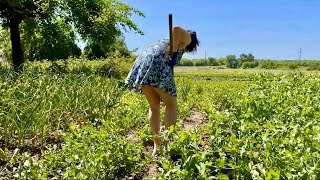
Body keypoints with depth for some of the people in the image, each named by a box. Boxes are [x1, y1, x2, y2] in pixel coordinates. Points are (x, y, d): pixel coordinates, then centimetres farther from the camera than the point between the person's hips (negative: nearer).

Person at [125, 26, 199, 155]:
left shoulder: (170, 40, 40)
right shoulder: (186, 38, 19)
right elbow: (176, 29, -6)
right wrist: (174, 54, -7)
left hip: (142, 64, 7)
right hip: (157, 65, -7)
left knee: (154, 106, 14)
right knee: (171, 104, 7)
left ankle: (156, 146, 14)